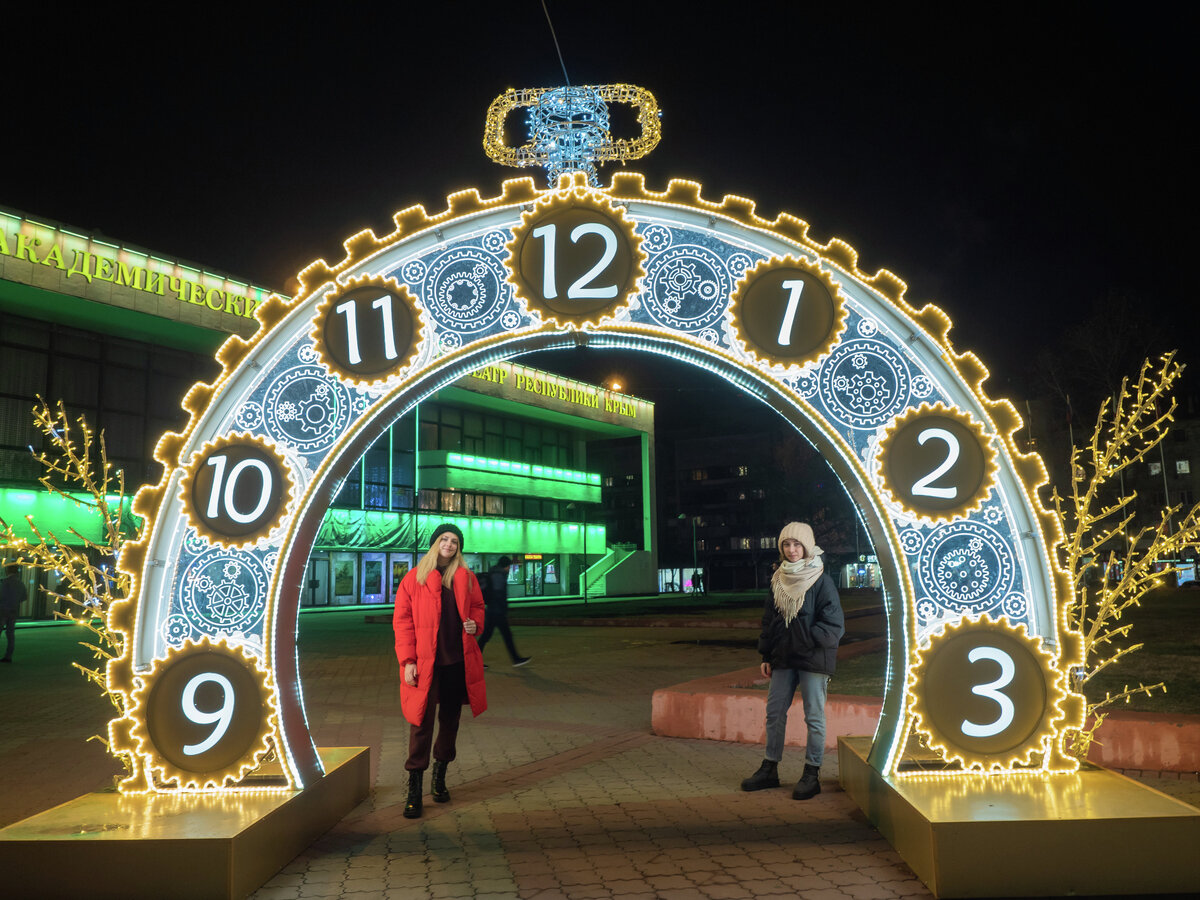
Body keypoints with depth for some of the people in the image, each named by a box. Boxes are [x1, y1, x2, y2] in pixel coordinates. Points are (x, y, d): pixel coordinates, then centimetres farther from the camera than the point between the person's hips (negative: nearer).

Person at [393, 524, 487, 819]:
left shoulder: (466, 578, 8)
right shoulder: (413, 579, -2)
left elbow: (478, 606, 21)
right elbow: (402, 621, -3)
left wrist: (475, 623, -3)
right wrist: (407, 661, -10)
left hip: (458, 662, 4)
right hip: (425, 664, -4)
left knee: (451, 721, 12)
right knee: (421, 724, -6)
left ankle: (439, 779, 29)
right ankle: (414, 791, 1)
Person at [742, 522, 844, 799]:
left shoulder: (821, 581, -9)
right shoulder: (778, 580, 9)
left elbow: (833, 624, -10)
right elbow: (769, 620, 14)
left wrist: (807, 640, -16)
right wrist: (766, 656, 11)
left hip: (813, 660, -6)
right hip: (784, 659, 6)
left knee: (814, 717, 2)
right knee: (774, 712, 10)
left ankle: (811, 774, 12)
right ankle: (769, 769, 22)